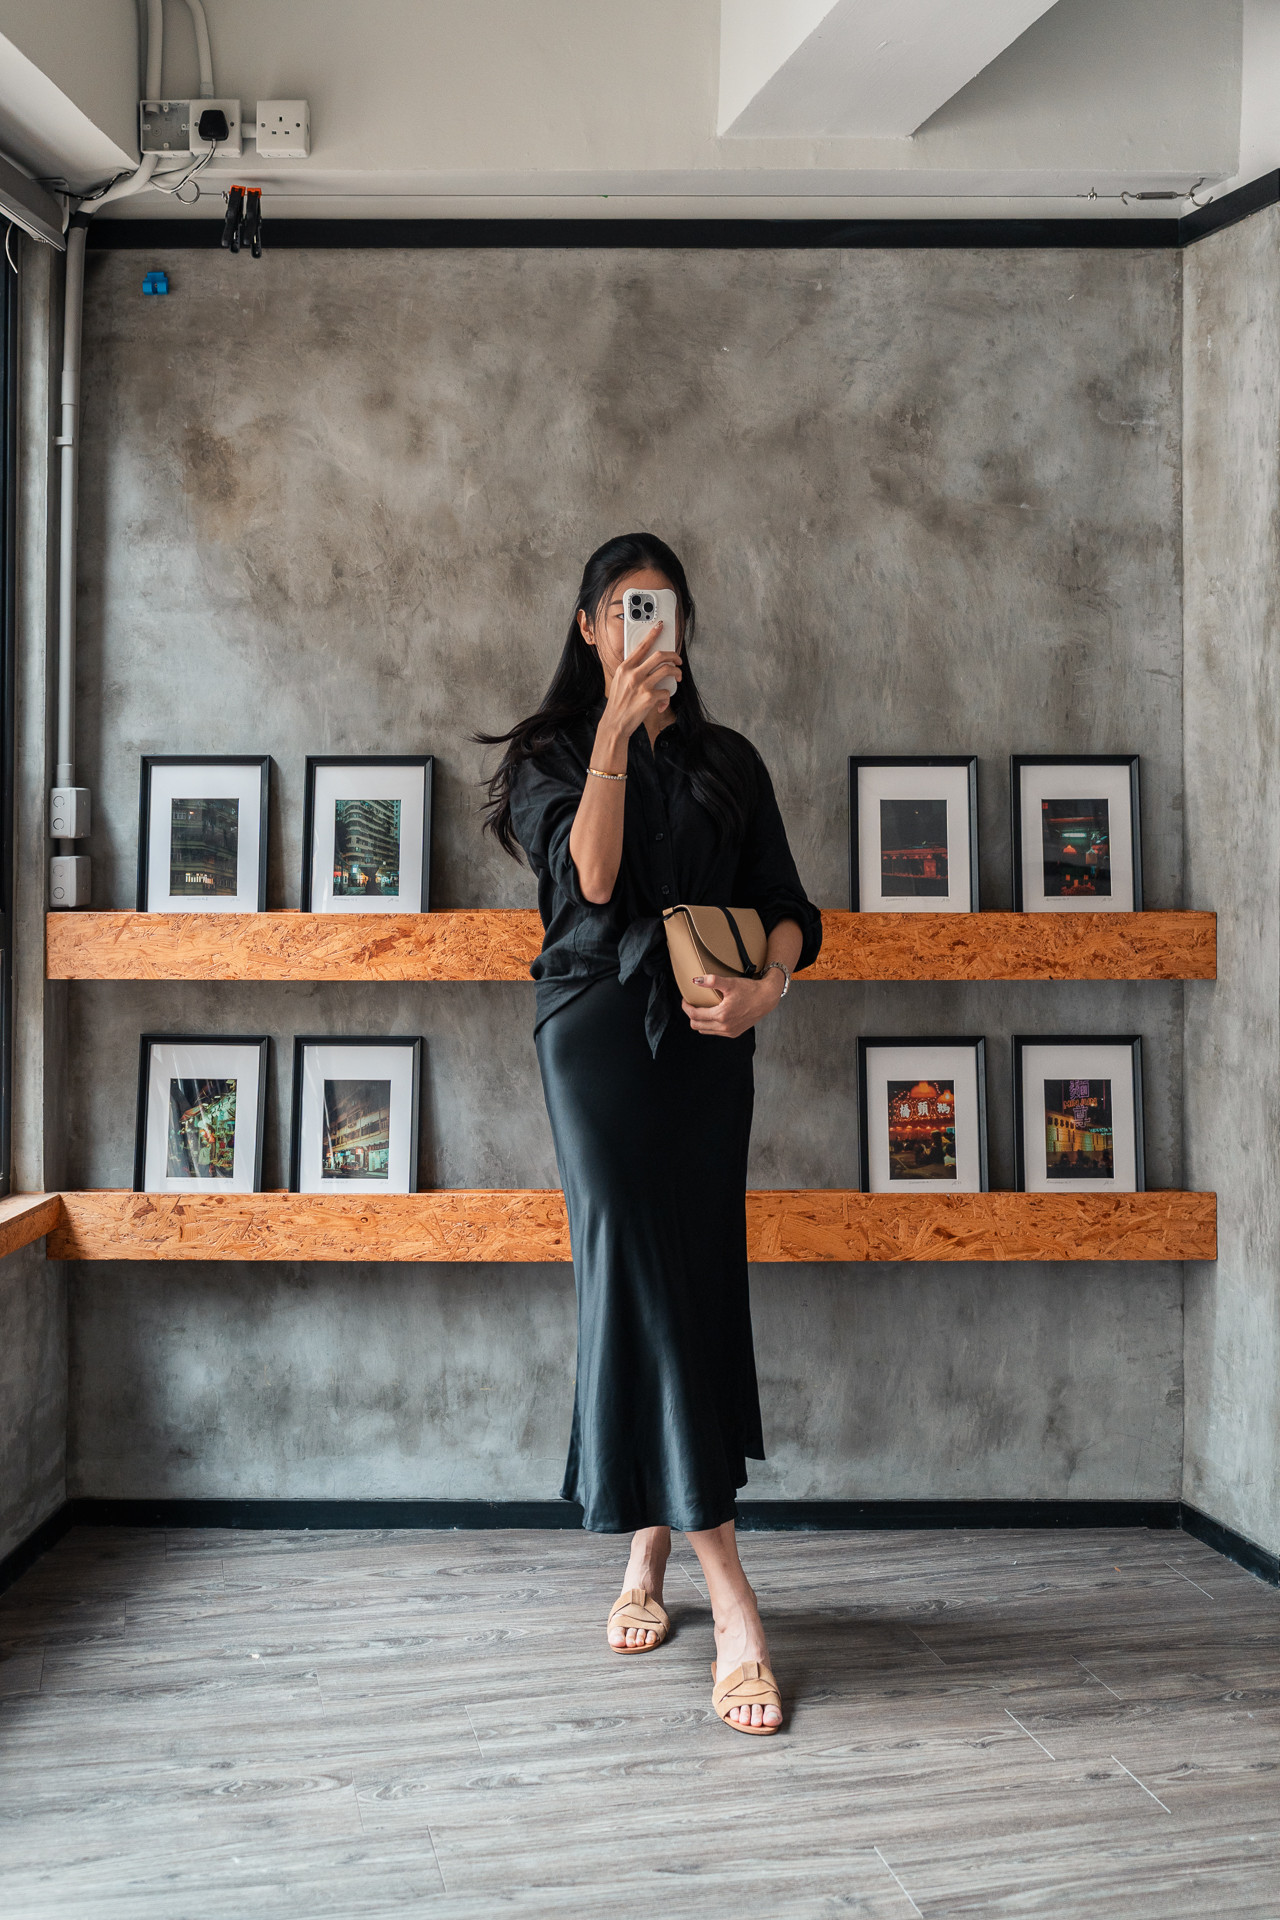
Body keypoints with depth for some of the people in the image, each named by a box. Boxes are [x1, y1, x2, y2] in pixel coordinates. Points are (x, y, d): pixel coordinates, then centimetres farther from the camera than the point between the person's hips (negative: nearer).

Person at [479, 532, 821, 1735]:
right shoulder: (552, 751, 9)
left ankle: (648, 1557, 17)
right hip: (598, 1027, -3)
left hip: (706, 1037, 3)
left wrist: (766, 985, -10)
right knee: (637, 1278, -11)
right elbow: (588, 878, -9)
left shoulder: (729, 763, 17)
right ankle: (731, 1605, -12)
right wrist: (615, 730, -18)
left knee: (697, 1281, 1)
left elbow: (786, 904, 10)